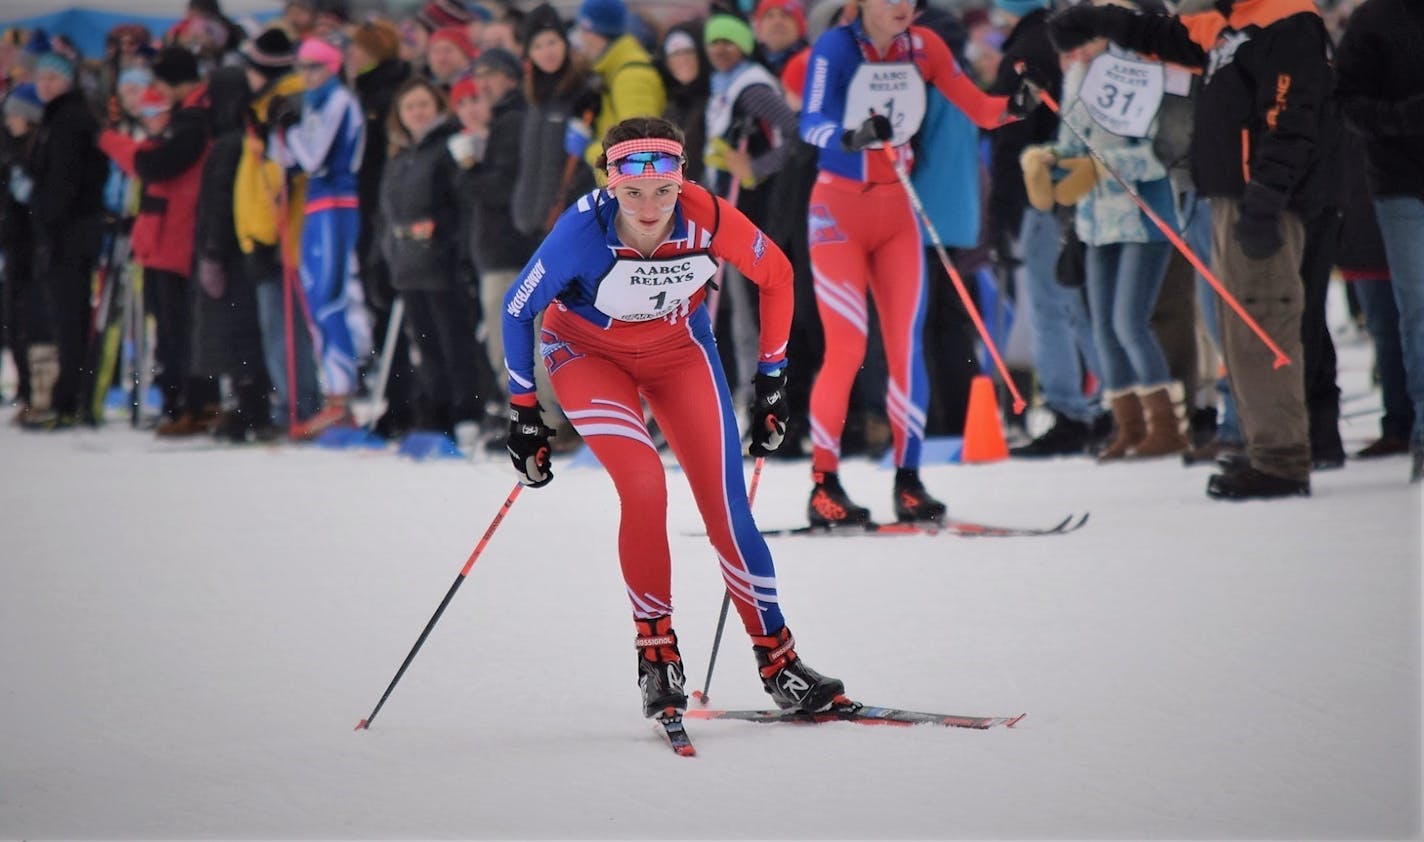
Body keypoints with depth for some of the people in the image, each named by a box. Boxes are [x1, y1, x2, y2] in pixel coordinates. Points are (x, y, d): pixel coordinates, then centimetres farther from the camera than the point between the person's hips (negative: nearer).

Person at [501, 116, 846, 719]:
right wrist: (523, 414, -11)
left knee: (727, 508, -5)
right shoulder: (585, 228, -31)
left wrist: (772, 379, -3)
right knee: (644, 484, -24)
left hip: (679, 348, 2)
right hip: (589, 352, -2)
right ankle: (656, 651, -9)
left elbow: (776, 275, -8)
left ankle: (778, 662, 6)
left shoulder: (706, 218, -28)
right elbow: (517, 310, -15)